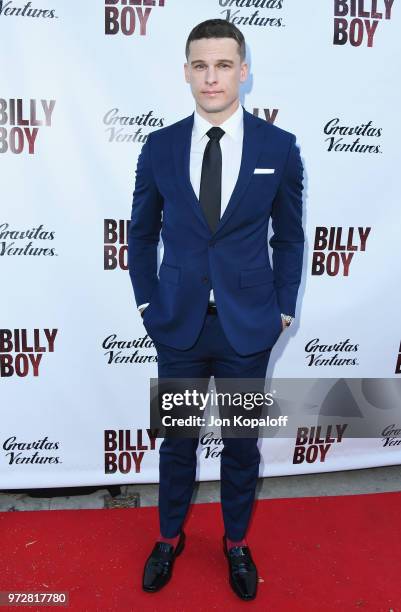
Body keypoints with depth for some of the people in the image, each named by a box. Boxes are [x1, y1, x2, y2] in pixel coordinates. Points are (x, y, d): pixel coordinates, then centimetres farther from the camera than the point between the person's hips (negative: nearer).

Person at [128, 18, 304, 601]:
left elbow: (289, 236, 4)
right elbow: (142, 231, 8)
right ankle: (169, 537, 41)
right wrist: (146, 300, 4)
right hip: (178, 323, 1)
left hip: (247, 325, 0)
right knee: (177, 440, 16)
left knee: (242, 443, 16)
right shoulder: (159, 146, -1)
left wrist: (284, 308, 1)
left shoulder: (279, 147, -3)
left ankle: (237, 543, 41)